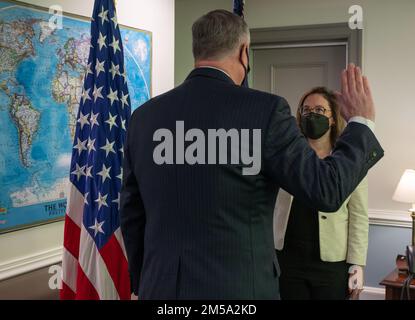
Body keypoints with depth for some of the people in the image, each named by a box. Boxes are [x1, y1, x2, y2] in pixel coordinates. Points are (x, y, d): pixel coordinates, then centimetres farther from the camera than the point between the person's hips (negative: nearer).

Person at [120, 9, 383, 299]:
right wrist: (361, 123, 6)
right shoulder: (264, 109, -14)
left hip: (162, 287, 4)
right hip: (237, 288, -4)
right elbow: (326, 190, -9)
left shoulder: (144, 116, 1)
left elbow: (131, 215, 8)